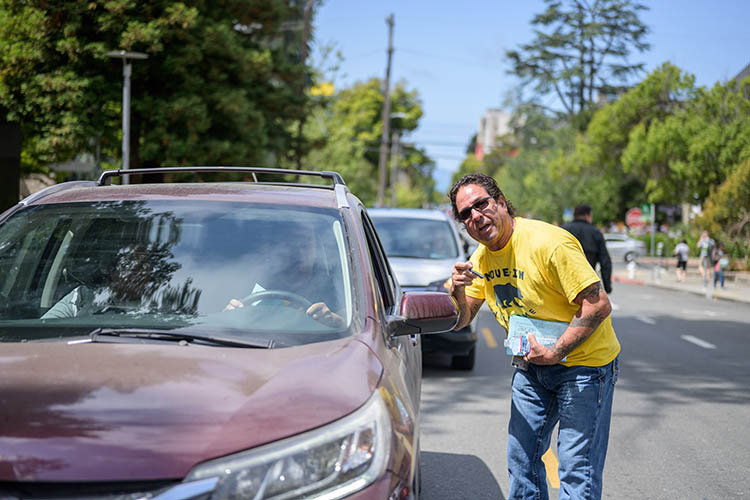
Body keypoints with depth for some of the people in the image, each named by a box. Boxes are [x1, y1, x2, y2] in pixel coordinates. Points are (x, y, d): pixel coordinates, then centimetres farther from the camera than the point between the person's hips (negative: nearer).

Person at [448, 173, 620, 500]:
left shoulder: (549, 243, -23)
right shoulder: (481, 258, 1)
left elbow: (599, 305, -26)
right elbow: (461, 322, 6)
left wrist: (555, 353, -25)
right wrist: (458, 291, -16)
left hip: (584, 361, -7)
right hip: (532, 363, 7)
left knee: (577, 468, -7)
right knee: (521, 457, 11)